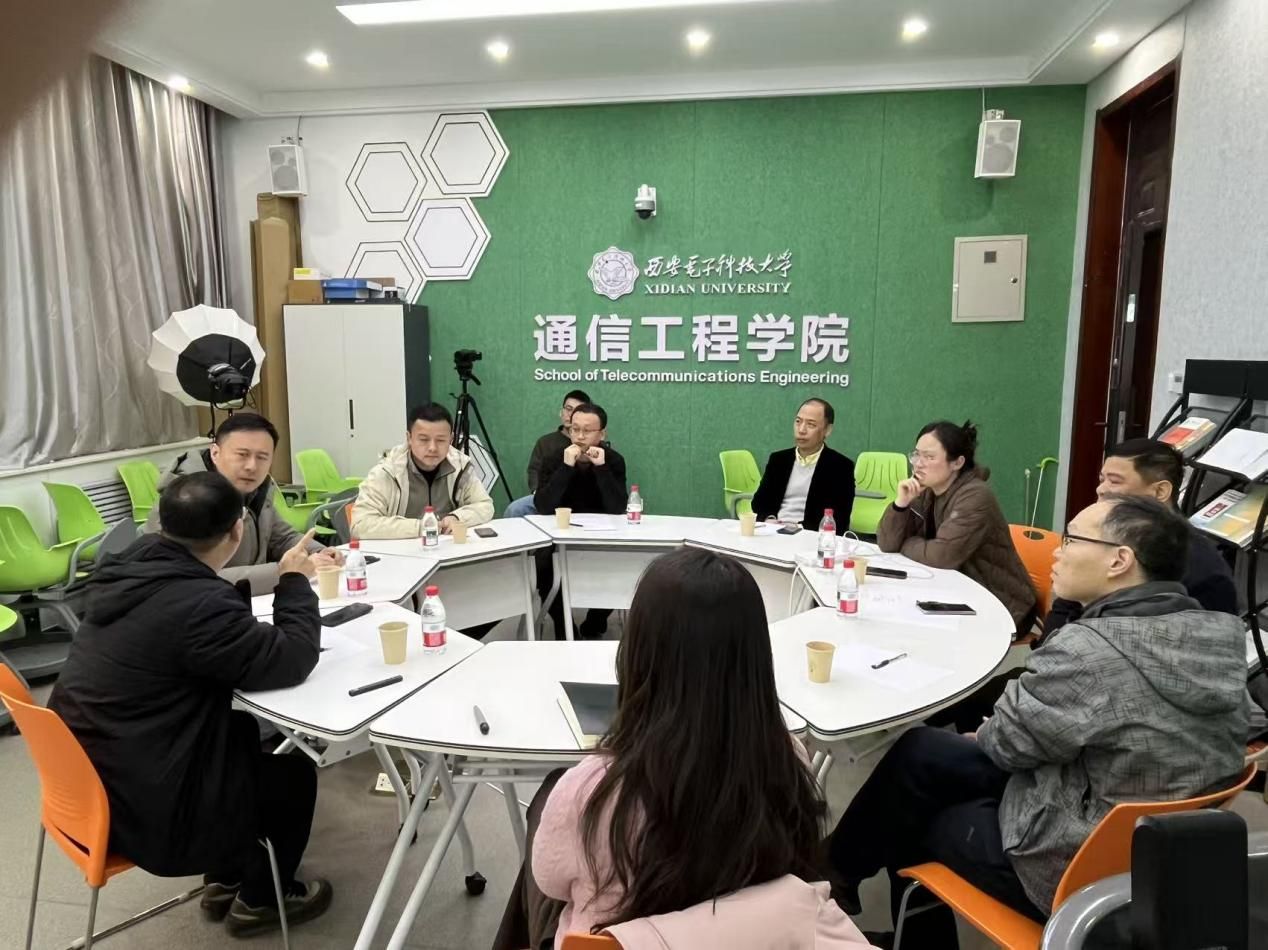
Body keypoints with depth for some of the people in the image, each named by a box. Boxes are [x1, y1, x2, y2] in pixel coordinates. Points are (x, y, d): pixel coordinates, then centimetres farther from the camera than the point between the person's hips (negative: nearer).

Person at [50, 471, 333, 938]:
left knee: (239, 729, 25)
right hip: (141, 812, -8)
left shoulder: (133, 565, -4)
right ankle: (258, 899, 33)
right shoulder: (199, 604, -31)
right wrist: (294, 581, -8)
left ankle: (225, 877, 36)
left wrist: (281, 579, 9)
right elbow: (291, 661, -20)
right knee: (294, 770, 11)